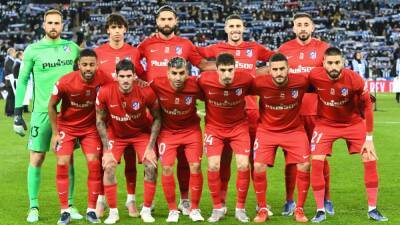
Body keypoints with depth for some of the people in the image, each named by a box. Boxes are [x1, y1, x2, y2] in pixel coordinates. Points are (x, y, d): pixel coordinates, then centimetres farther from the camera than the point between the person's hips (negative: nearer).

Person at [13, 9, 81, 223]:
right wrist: (17, 113, -2)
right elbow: (22, 81, 2)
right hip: (42, 111, -2)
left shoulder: (72, 48, 6)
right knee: (36, 159, -2)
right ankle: (33, 207, 6)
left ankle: (69, 205, 14)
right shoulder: (33, 50, -1)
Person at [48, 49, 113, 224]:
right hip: (66, 126, -1)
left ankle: (91, 210, 4)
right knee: (62, 164, -10)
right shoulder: (65, 82, -24)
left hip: (90, 127, 1)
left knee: (94, 163, -7)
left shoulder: (102, 78, -22)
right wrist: (55, 133, -7)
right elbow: (51, 106, -9)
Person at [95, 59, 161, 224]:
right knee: (108, 166, -15)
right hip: (115, 134, 0)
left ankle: (146, 210, 4)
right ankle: (113, 212, -1)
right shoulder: (105, 93, -26)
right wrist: (107, 149, -14)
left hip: (141, 133, 0)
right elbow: (100, 121, -11)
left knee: (151, 166, -13)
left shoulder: (146, 92, -27)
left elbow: (157, 118, -11)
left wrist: (150, 147, -15)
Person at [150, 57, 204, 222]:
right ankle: (173, 210, 6)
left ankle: (194, 209, 9)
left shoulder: (195, 85, -22)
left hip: (191, 130, 0)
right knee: (167, 168, -9)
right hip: (167, 131, 0)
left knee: (195, 167, -7)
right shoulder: (157, 85, -24)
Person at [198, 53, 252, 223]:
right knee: (213, 166, -12)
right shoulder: (205, 80, -24)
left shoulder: (245, 79, -23)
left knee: (243, 165, -10)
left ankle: (240, 208, 8)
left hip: (239, 126, 0)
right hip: (214, 127, 0)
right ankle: (217, 208, 7)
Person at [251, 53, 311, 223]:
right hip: (266, 130, 0)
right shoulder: (260, 83, -22)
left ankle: (299, 209, 8)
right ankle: (262, 209, 7)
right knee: (258, 167, -12)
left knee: (304, 166, -10)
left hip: (294, 130, 1)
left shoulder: (301, 82, -20)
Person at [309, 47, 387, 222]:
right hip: (326, 123, 0)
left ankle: (372, 209, 8)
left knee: (370, 159, -6)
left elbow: (367, 107, -13)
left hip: (354, 123, 0)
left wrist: (369, 138, -12)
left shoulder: (354, 80, -26)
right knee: (316, 161, -13)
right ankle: (320, 211, 1)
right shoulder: (314, 76, -24)